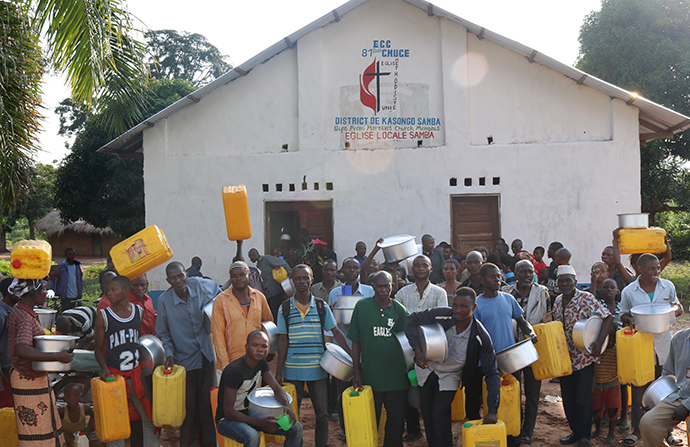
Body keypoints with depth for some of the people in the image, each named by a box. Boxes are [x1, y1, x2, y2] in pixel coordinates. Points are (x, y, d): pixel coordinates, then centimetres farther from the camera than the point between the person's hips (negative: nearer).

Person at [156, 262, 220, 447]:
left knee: (208, 401, 8)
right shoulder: (164, 300, -9)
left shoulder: (200, 285, -7)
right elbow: (163, 333, 2)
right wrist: (169, 353, -10)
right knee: (188, 405, 5)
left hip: (206, 355, 2)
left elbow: (217, 290, 19)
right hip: (184, 359, -2)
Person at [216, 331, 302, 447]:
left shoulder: (261, 363, 1)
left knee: (296, 428, -5)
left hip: (251, 413, 7)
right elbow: (228, 411, -25)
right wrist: (260, 423, -33)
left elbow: (276, 388, -4)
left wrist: (286, 405, -27)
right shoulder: (234, 370, -24)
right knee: (252, 437, -39)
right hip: (227, 419, -7)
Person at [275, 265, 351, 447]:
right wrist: (278, 372, 0)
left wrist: (352, 356, -5)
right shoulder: (285, 308, 1)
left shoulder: (322, 306, 2)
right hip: (292, 370, 0)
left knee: (322, 414, 5)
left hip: (317, 369, 1)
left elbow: (336, 332, 3)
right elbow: (283, 340, 2)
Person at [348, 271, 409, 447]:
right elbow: (356, 341, 1)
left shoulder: (399, 309, 3)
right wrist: (356, 372, -1)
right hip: (370, 374, -1)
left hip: (396, 375, 1)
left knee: (397, 419, 9)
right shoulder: (362, 306, -1)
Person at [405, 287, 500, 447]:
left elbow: (492, 374, -20)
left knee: (440, 417, -14)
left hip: (450, 376, -2)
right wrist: (417, 349, -22)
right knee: (427, 416, 9)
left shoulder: (481, 338, -25)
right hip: (426, 369, 2)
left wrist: (492, 411, -26)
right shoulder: (440, 315, -24)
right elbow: (411, 320, -10)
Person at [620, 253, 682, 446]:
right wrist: (630, 320, -17)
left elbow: (676, 306, 12)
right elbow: (623, 314, 6)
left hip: (664, 345, 2)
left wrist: (677, 308, -12)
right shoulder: (628, 291, -5)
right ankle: (637, 428, 17)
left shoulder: (668, 286, 1)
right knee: (639, 388, 4)